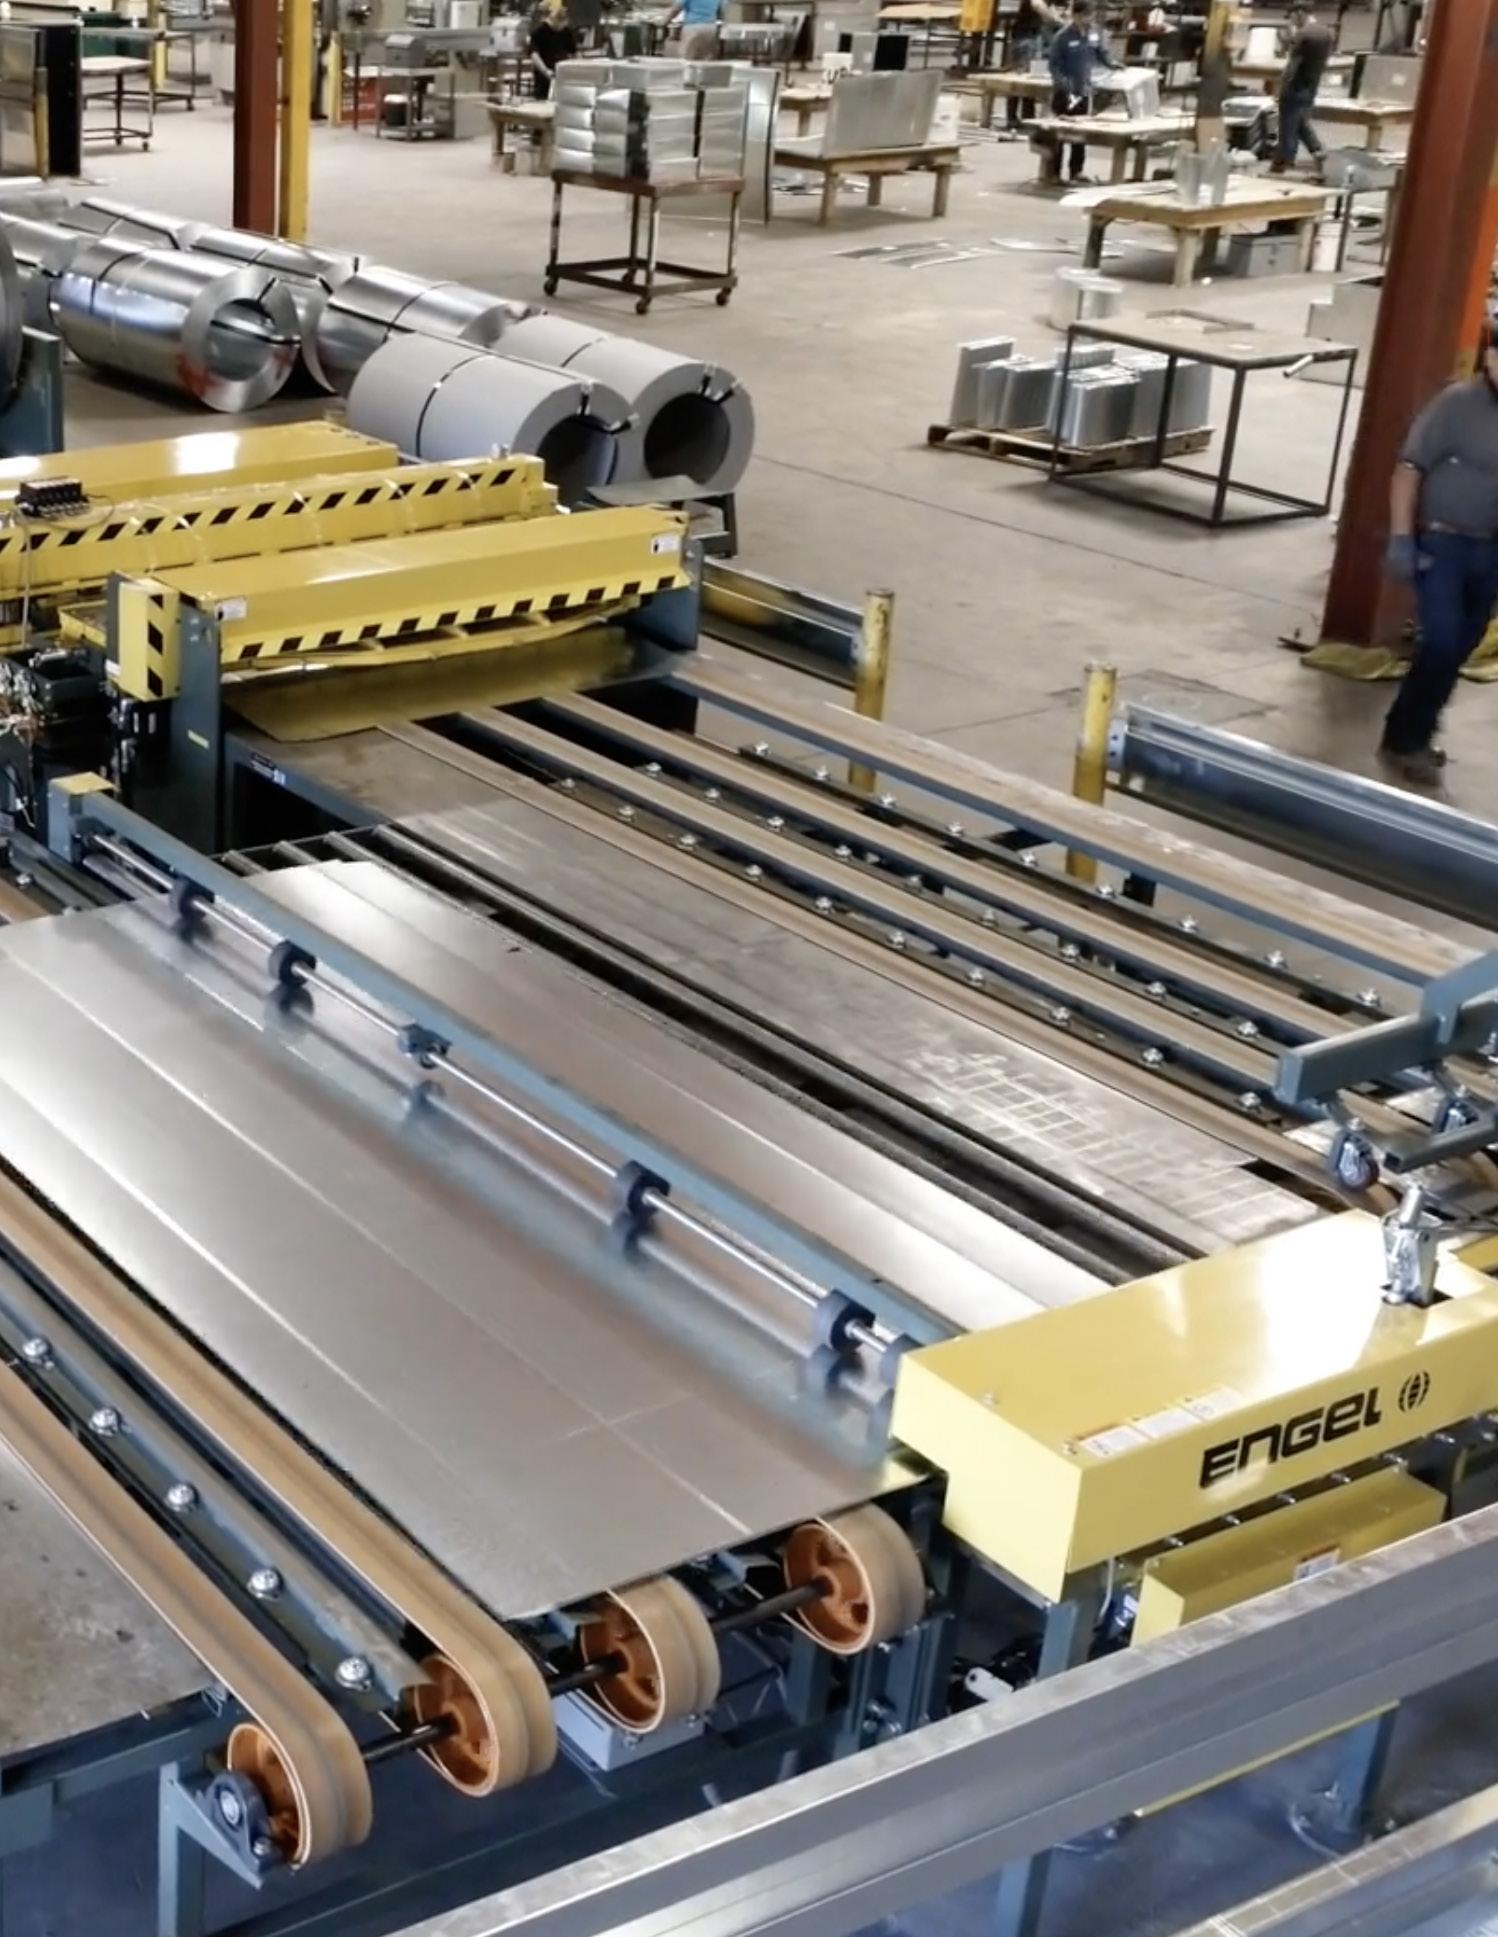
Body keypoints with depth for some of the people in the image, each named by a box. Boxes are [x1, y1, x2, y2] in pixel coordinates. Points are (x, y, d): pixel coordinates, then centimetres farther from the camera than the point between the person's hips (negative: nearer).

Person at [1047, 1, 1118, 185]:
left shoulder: (1096, 32, 0)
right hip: (1064, 91, -6)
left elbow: (1102, 52, 10)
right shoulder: (1064, 36, -17)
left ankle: (1076, 171, 21)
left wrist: (1111, 63, -11)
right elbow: (1054, 65, -14)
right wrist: (1064, 85, -24)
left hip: (1084, 89, 6)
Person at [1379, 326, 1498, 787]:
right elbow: (1410, 468, -11)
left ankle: (1415, 737, 26)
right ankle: (1403, 741, 5)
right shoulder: (1458, 403, -12)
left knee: (1458, 650, 11)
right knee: (1441, 643, -11)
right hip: (1443, 543, -5)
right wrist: (1401, 538, -16)